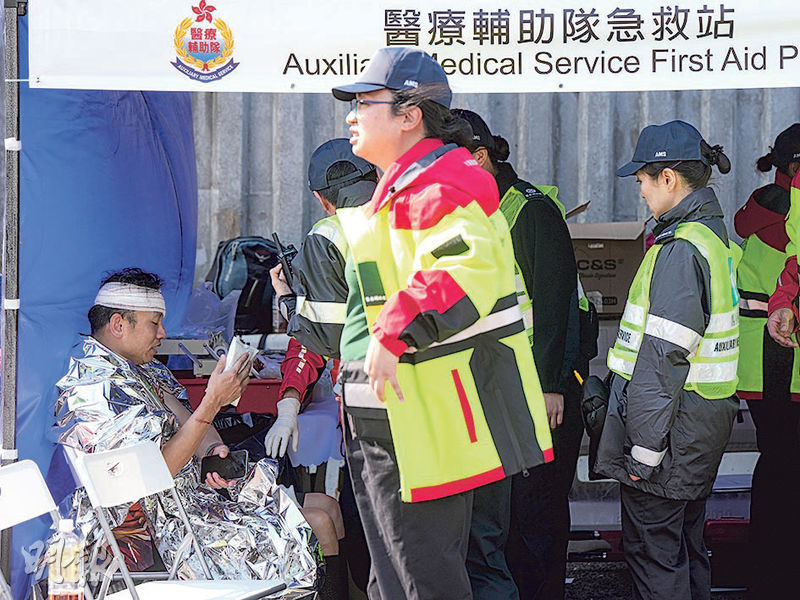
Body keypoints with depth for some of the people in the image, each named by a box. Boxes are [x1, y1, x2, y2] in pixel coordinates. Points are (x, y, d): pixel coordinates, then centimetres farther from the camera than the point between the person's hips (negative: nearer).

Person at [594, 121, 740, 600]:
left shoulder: (680, 249, -19)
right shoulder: (715, 233, 12)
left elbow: (665, 357, -22)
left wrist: (644, 448, -20)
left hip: (673, 421, -10)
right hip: (706, 419, 10)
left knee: (653, 550, -3)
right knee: (686, 543, 18)